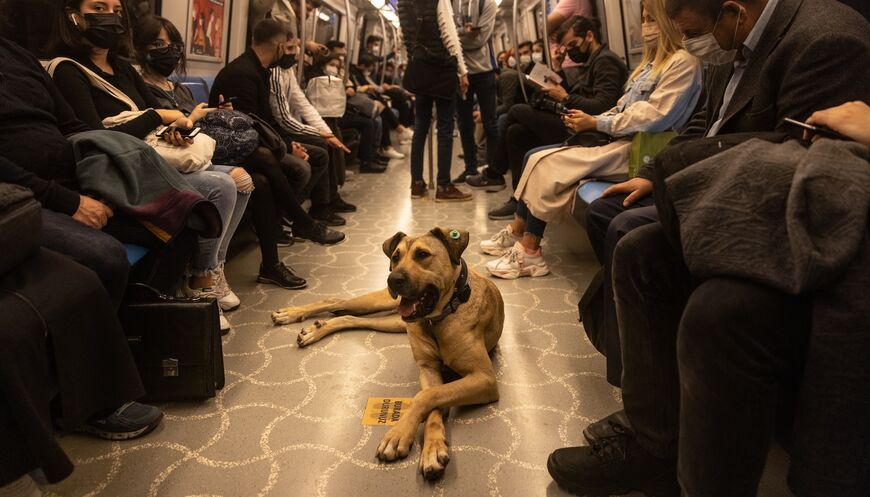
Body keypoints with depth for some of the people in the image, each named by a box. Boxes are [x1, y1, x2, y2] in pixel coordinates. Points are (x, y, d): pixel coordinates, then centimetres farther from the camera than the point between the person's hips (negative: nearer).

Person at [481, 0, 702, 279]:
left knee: (546, 166, -20)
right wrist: (589, 122, 0)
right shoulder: (651, 62, 22)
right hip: (617, 139, 9)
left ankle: (528, 254, -13)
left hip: (635, 149, -9)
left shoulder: (684, 63, -8)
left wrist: (595, 123, -13)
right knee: (535, 156, -4)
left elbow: (654, 117, -18)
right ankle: (517, 233, -3)